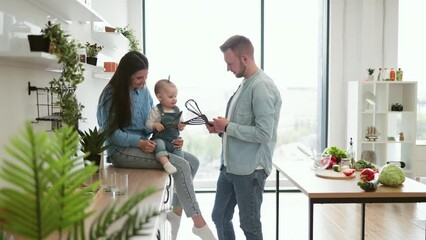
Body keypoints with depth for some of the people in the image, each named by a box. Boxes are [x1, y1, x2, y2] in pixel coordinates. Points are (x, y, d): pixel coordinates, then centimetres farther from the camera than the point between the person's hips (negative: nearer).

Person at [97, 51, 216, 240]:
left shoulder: (144, 91, 8)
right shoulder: (112, 94, -12)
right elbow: (110, 132, -14)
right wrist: (139, 143, -24)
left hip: (145, 145, 8)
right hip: (122, 150, -8)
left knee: (193, 162, -3)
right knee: (181, 166, -23)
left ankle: (176, 212, 5)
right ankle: (198, 223, -17)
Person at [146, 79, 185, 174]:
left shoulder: (177, 110, 10)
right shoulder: (156, 110, -5)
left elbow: (180, 123, 20)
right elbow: (148, 124, -5)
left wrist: (180, 126, -3)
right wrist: (155, 125, -26)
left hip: (174, 140, 5)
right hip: (160, 138, -5)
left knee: (180, 155, -8)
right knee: (159, 145, -36)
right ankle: (166, 163, -52)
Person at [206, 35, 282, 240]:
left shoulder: (262, 87, -17)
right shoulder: (245, 83, 12)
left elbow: (263, 133, -24)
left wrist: (227, 127, -16)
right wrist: (221, 128, 4)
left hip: (250, 170, -9)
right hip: (230, 166, 9)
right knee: (219, 217, 18)